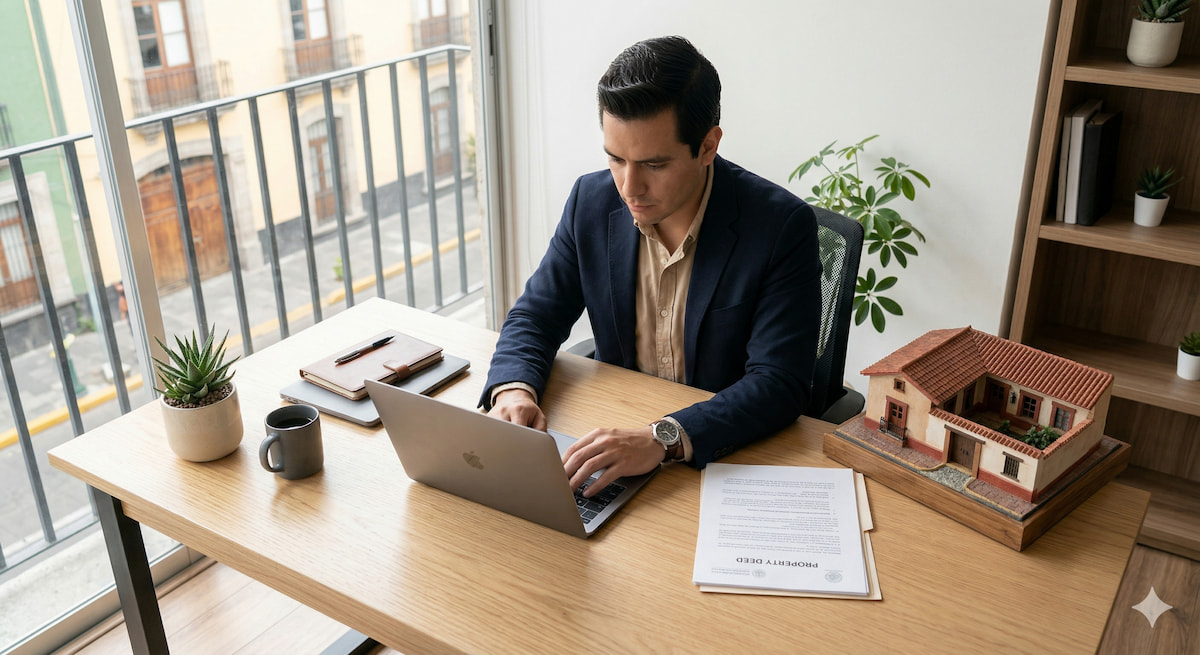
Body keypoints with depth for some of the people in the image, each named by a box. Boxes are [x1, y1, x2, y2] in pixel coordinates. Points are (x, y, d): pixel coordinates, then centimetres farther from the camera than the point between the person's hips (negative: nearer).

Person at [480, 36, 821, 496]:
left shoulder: (783, 227, -17)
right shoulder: (591, 200, -4)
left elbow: (780, 384, -22)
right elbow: (535, 316, 4)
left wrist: (665, 438, -36)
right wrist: (512, 388, -19)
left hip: (732, 457, -3)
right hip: (617, 434, 4)